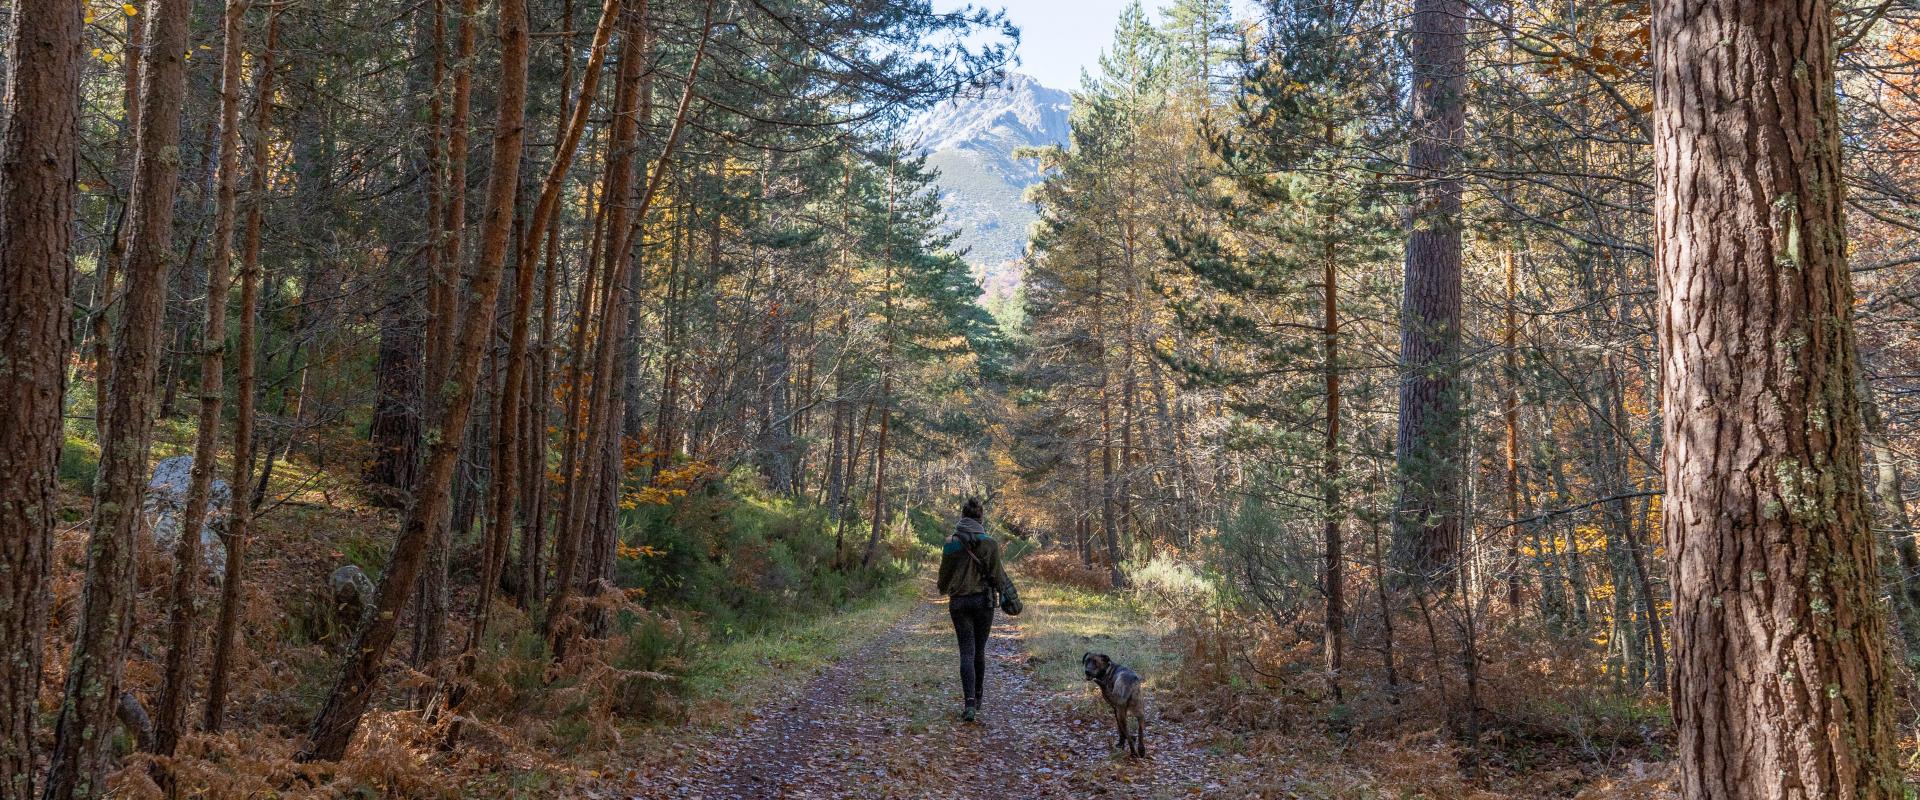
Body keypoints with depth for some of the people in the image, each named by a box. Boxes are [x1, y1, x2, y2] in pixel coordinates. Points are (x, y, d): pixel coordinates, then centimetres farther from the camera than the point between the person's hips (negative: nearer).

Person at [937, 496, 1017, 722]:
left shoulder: (951, 543, -5)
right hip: (983, 600, 0)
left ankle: (970, 704, -15)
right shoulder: (989, 543, -7)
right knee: (979, 652, 14)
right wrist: (1008, 597, 13)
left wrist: (944, 589, 26)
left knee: (967, 652, -1)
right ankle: (977, 701, 25)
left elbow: (944, 574, 4)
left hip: (959, 602, 0)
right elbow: (997, 574, -4)